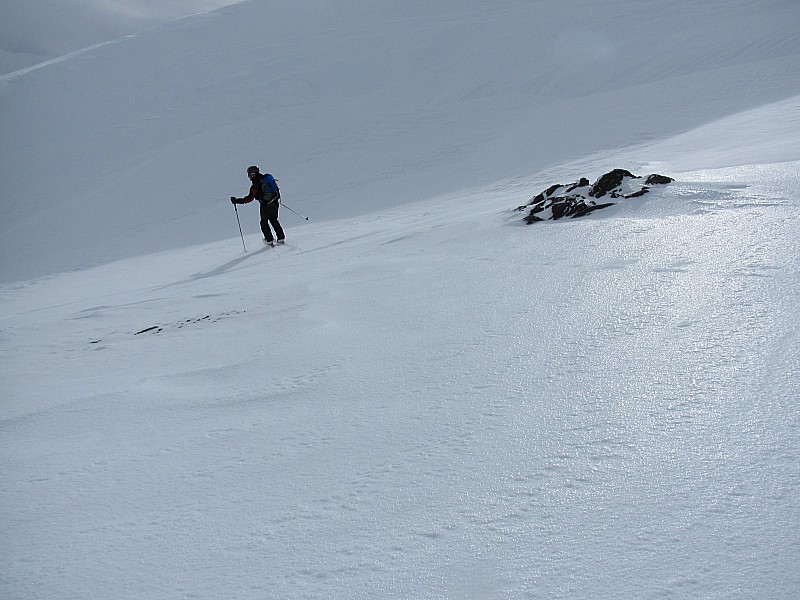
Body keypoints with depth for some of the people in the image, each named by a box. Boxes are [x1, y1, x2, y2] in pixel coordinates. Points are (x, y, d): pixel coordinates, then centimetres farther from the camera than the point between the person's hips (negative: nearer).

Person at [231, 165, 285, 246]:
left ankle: (270, 240, 14)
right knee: (274, 220, 23)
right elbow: (276, 189, 17)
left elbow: (250, 197, -18)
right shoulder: (267, 177, 8)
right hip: (275, 203, 6)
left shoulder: (256, 184, -13)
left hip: (266, 205, -6)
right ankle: (281, 238, 22)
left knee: (264, 222, 13)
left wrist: (238, 201, -15)